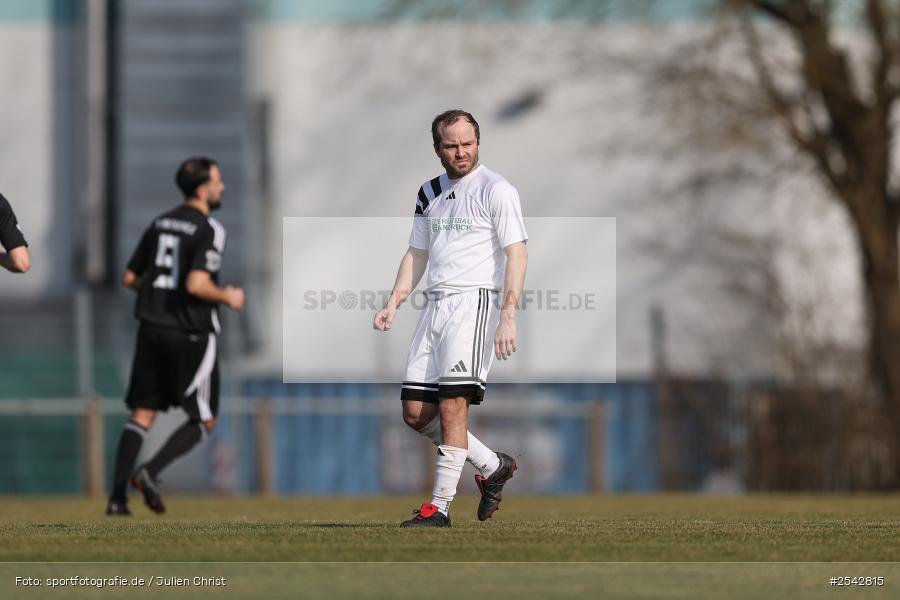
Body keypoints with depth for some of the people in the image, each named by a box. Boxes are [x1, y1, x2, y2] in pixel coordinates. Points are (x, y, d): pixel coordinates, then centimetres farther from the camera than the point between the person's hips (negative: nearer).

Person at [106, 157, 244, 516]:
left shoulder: (160, 224, 11)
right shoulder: (208, 230, -12)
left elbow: (130, 278, 14)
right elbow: (197, 284, -23)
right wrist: (228, 297, -5)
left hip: (153, 329, 6)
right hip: (191, 334, -6)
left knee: (142, 415, 9)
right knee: (203, 421, 6)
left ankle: (117, 497, 0)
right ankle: (149, 473, -12)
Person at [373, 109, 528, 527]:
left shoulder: (496, 190, -3)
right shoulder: (430, 193, 18)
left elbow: (516, 254, -10)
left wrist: (508, 317, -20)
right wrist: (393, 304, 11)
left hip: (475, 300, -7)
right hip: (435, 305, 7)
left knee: (452, 403, -17)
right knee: (416, 413, 2)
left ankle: (440, 506, -14)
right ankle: (492, 466, 19)